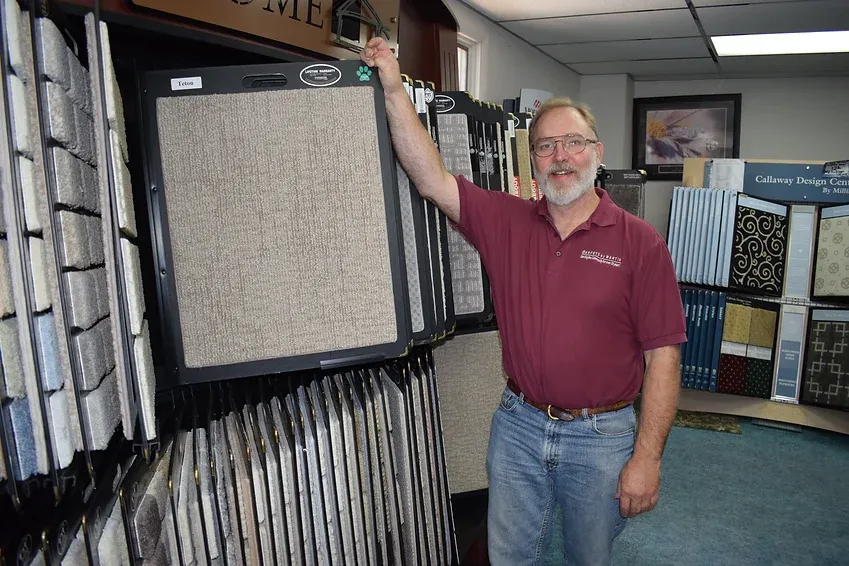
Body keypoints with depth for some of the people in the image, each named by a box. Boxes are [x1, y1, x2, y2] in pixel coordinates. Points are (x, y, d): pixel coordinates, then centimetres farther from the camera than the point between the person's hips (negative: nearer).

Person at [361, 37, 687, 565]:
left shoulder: (640, 242, -10)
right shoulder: (506, 221, -1)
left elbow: (662, 356, -10)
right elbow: (432, 178, -11)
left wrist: (647, 458, -13)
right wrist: (394, 89, -17)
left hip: (600, 436, -2)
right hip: (518, 424, 2)